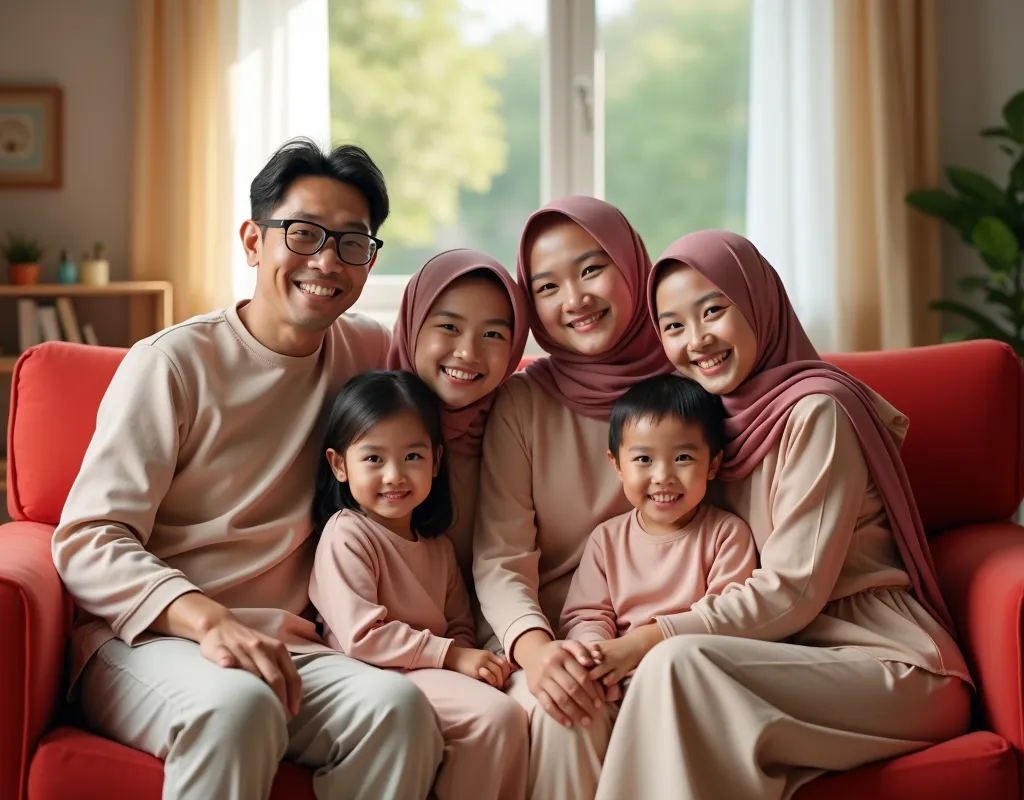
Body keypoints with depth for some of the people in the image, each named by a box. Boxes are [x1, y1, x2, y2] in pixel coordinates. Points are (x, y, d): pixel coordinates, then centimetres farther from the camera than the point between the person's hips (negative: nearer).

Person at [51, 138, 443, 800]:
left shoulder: (369, 353, 11)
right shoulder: (172, 364, -4)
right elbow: (87, 542, -10)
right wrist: (209, 620, -28)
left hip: (279, 646, 4)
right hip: (142, 641, -4)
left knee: (398, 705, -29)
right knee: (240, 702, -37)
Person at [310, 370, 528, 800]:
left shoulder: (437, 545, 16)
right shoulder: (345, 535, -9)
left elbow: (459, 627, 15)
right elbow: (361, 636, -17)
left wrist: (471, 659, -9)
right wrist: (452, 656, -17)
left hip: (433, 672, 8)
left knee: (519, 716, -11)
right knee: (496, 713, -23)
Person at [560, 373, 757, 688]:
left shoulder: (727, 533, 2)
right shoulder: (606, 539, 12)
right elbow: (584, 616, 7)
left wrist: (641, 642, -19)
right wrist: (597, 656, -18)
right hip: (619, 681, 2)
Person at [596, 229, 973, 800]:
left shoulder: (815, 411, -11)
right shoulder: (714, 417, 14)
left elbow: (793, 592, -16)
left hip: (895, 667, -6)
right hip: (797, 659, 6)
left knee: (677, 662, -28)